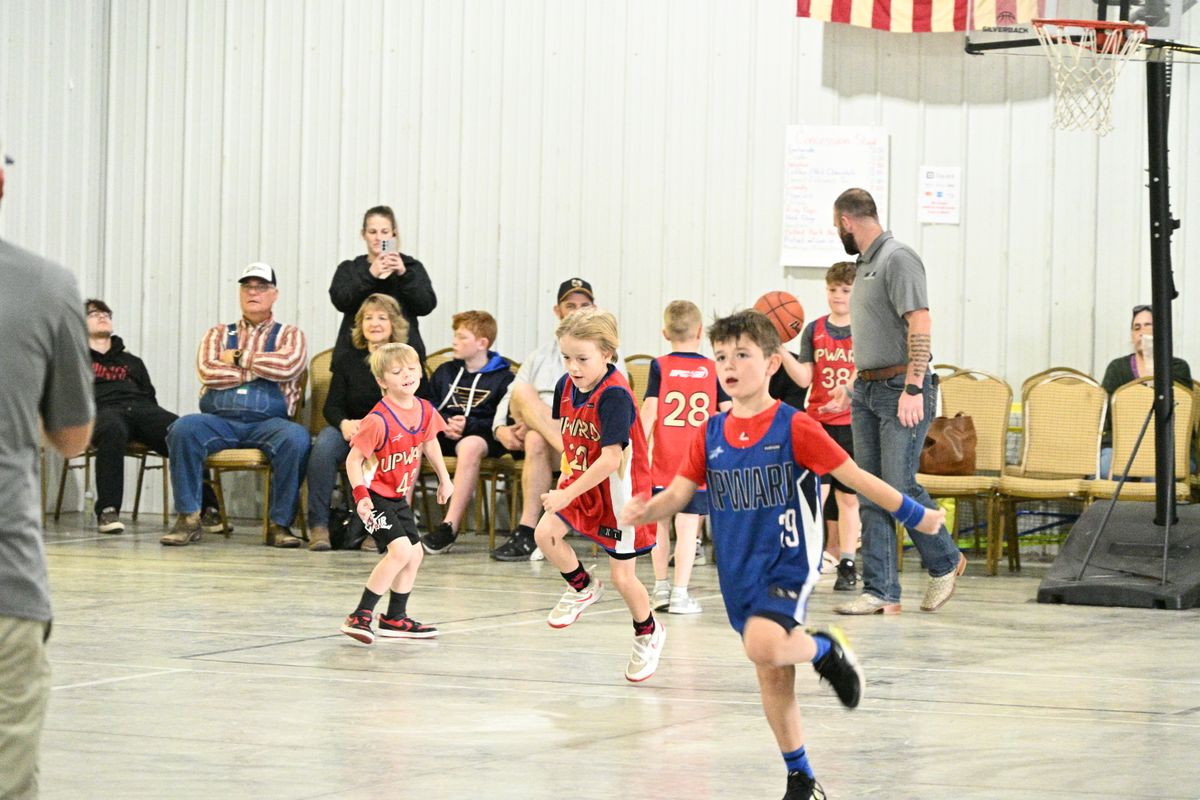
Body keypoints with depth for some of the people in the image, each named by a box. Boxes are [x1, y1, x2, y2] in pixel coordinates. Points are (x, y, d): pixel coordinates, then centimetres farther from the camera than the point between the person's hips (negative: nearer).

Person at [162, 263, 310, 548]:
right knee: (183, 429, -30)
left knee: (296, 438, -35)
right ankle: (189, 519, -24)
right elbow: (207, 371, 1)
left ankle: (280, 523, -24)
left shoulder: (289, 335, 16)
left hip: (268, 422, -1)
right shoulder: (219, 334, 21)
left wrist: (239, 359, 2)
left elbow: (288, 366, -7)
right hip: (219, 420, 2)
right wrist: (257, 371, 0)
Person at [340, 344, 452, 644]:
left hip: (397, 496, 8)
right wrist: (360, 496, -31)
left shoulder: (425, 411, -4)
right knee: (400, 550, -22)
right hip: (374, 496, -8)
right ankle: (359, 617, -17)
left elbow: (429, 442, 17)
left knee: (414, 555, 13)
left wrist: (444, 478, 25)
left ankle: (394, 619, 29)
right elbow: (353, 459, -21)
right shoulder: (378, 420, -26)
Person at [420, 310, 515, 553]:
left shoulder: (503, 378, 3)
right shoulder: (445, 372, 20)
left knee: (470, 446, -41)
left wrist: (469, 425, -17)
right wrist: (444, 424, -5)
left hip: (481, 435, -5)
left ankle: (450, 526, -45)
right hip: (443, 434, 5)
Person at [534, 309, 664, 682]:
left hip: (619, 490, -7)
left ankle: (649, 633, 28)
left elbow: (610, 459, -31)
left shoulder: (614, 395, -27)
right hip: (581, 483, 7)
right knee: (546, 533, -12)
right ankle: (583, 588, 16)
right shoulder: (566, 386, -4)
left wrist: (566, 495, -31)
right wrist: (566, 474, 6)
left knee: (623, 577, 0)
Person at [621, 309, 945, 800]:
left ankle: (827, 649, 1)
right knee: (772, 675, 10)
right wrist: (644, 511, -19)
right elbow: (679, 493, 2)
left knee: (763, 645, -30)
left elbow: (854, 477, -8)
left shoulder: (794, 428, -11)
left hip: (787, 562, -5)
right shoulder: (710, 434, 3)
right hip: (738, 570, 5)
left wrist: (915, 515, -6)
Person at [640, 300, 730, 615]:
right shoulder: (712, 370, 1)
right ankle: (680, 593, -7)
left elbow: (650, 412, -8)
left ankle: (660, 587, 22)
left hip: (663, 459, 0)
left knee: (660, 524, 14)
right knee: (687, 526, -2)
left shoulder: (659, 367, -2)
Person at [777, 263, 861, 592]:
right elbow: (804, 378, -3)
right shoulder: (814, 330, 5)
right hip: (818, 421, 1)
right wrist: (779, 349, -16)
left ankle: (846, 564, 14)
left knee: (848, 497, 6)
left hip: (852, 423, -1)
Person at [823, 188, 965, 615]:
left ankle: (945, 562, 13)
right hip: (867, 391, 9)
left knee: (900, 485, -10)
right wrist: (851, 384, 25)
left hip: (900, 389, -9)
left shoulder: (898, 259, -11)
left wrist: (912, 388, -24)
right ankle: (881, 592, 4)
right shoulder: (866, 264, 18)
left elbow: (920, 325, -19)